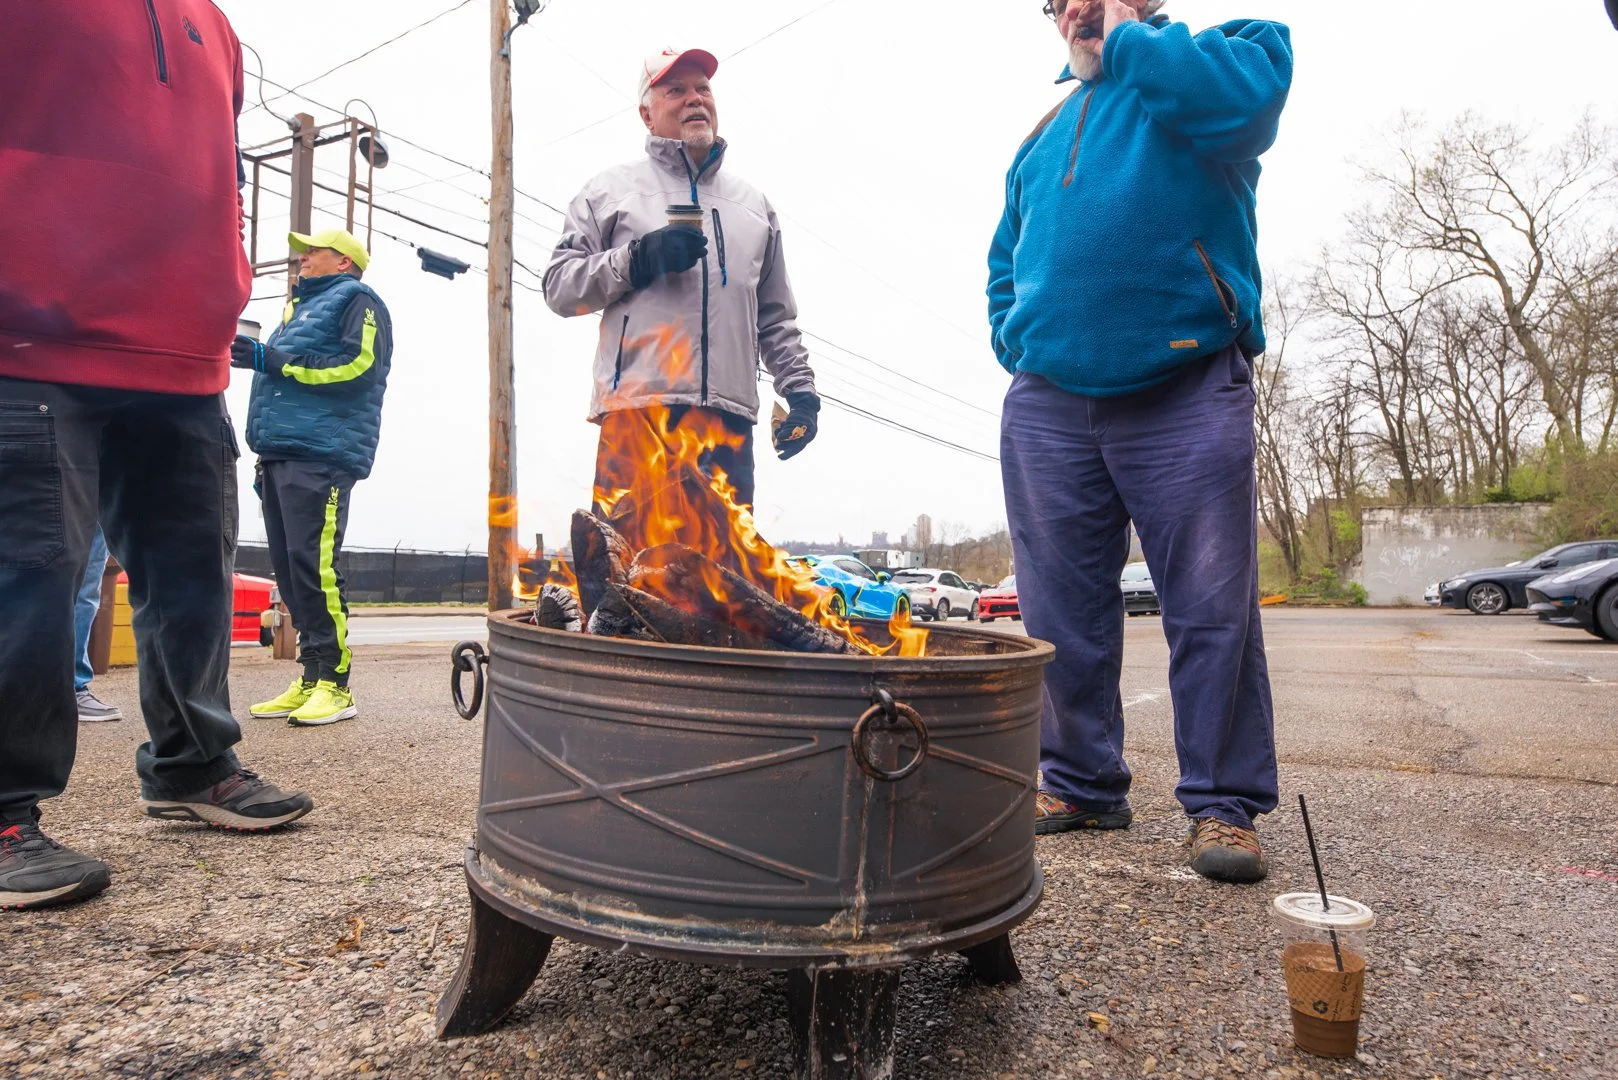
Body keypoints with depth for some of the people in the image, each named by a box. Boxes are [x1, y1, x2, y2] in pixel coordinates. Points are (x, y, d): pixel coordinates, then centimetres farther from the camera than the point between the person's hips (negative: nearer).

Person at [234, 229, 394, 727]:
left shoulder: (356, 300, 3)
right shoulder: (302, 306, 31)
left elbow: (359, 365, -14)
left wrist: (273, 360, -11)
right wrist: (264, 441, 24)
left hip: (321, 457, -9)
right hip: (281, 455, 10)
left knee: (315, 567, -16)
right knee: (290, 570, 6)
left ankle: (334, 685, -12)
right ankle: (309, 680, 11)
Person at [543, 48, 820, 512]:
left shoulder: (753, 203, 26)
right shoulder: (612, 189, 15)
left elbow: (776, 317, 24)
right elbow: (559, 285, 6)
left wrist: (801, 390, 11)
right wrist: (638, 259, -8)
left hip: (728, 419, 4)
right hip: (636, 410, -3)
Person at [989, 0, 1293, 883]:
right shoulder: (1043, 133, 26)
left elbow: (1251, 89, -15)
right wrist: (1014, 344, 13)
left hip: (1185, 395, -4)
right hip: (1047, 406, 5)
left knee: (1212, 607, -5)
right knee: (1062, 611, 5)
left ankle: (1223, 804, 7)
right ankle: (1081, 785, 17)